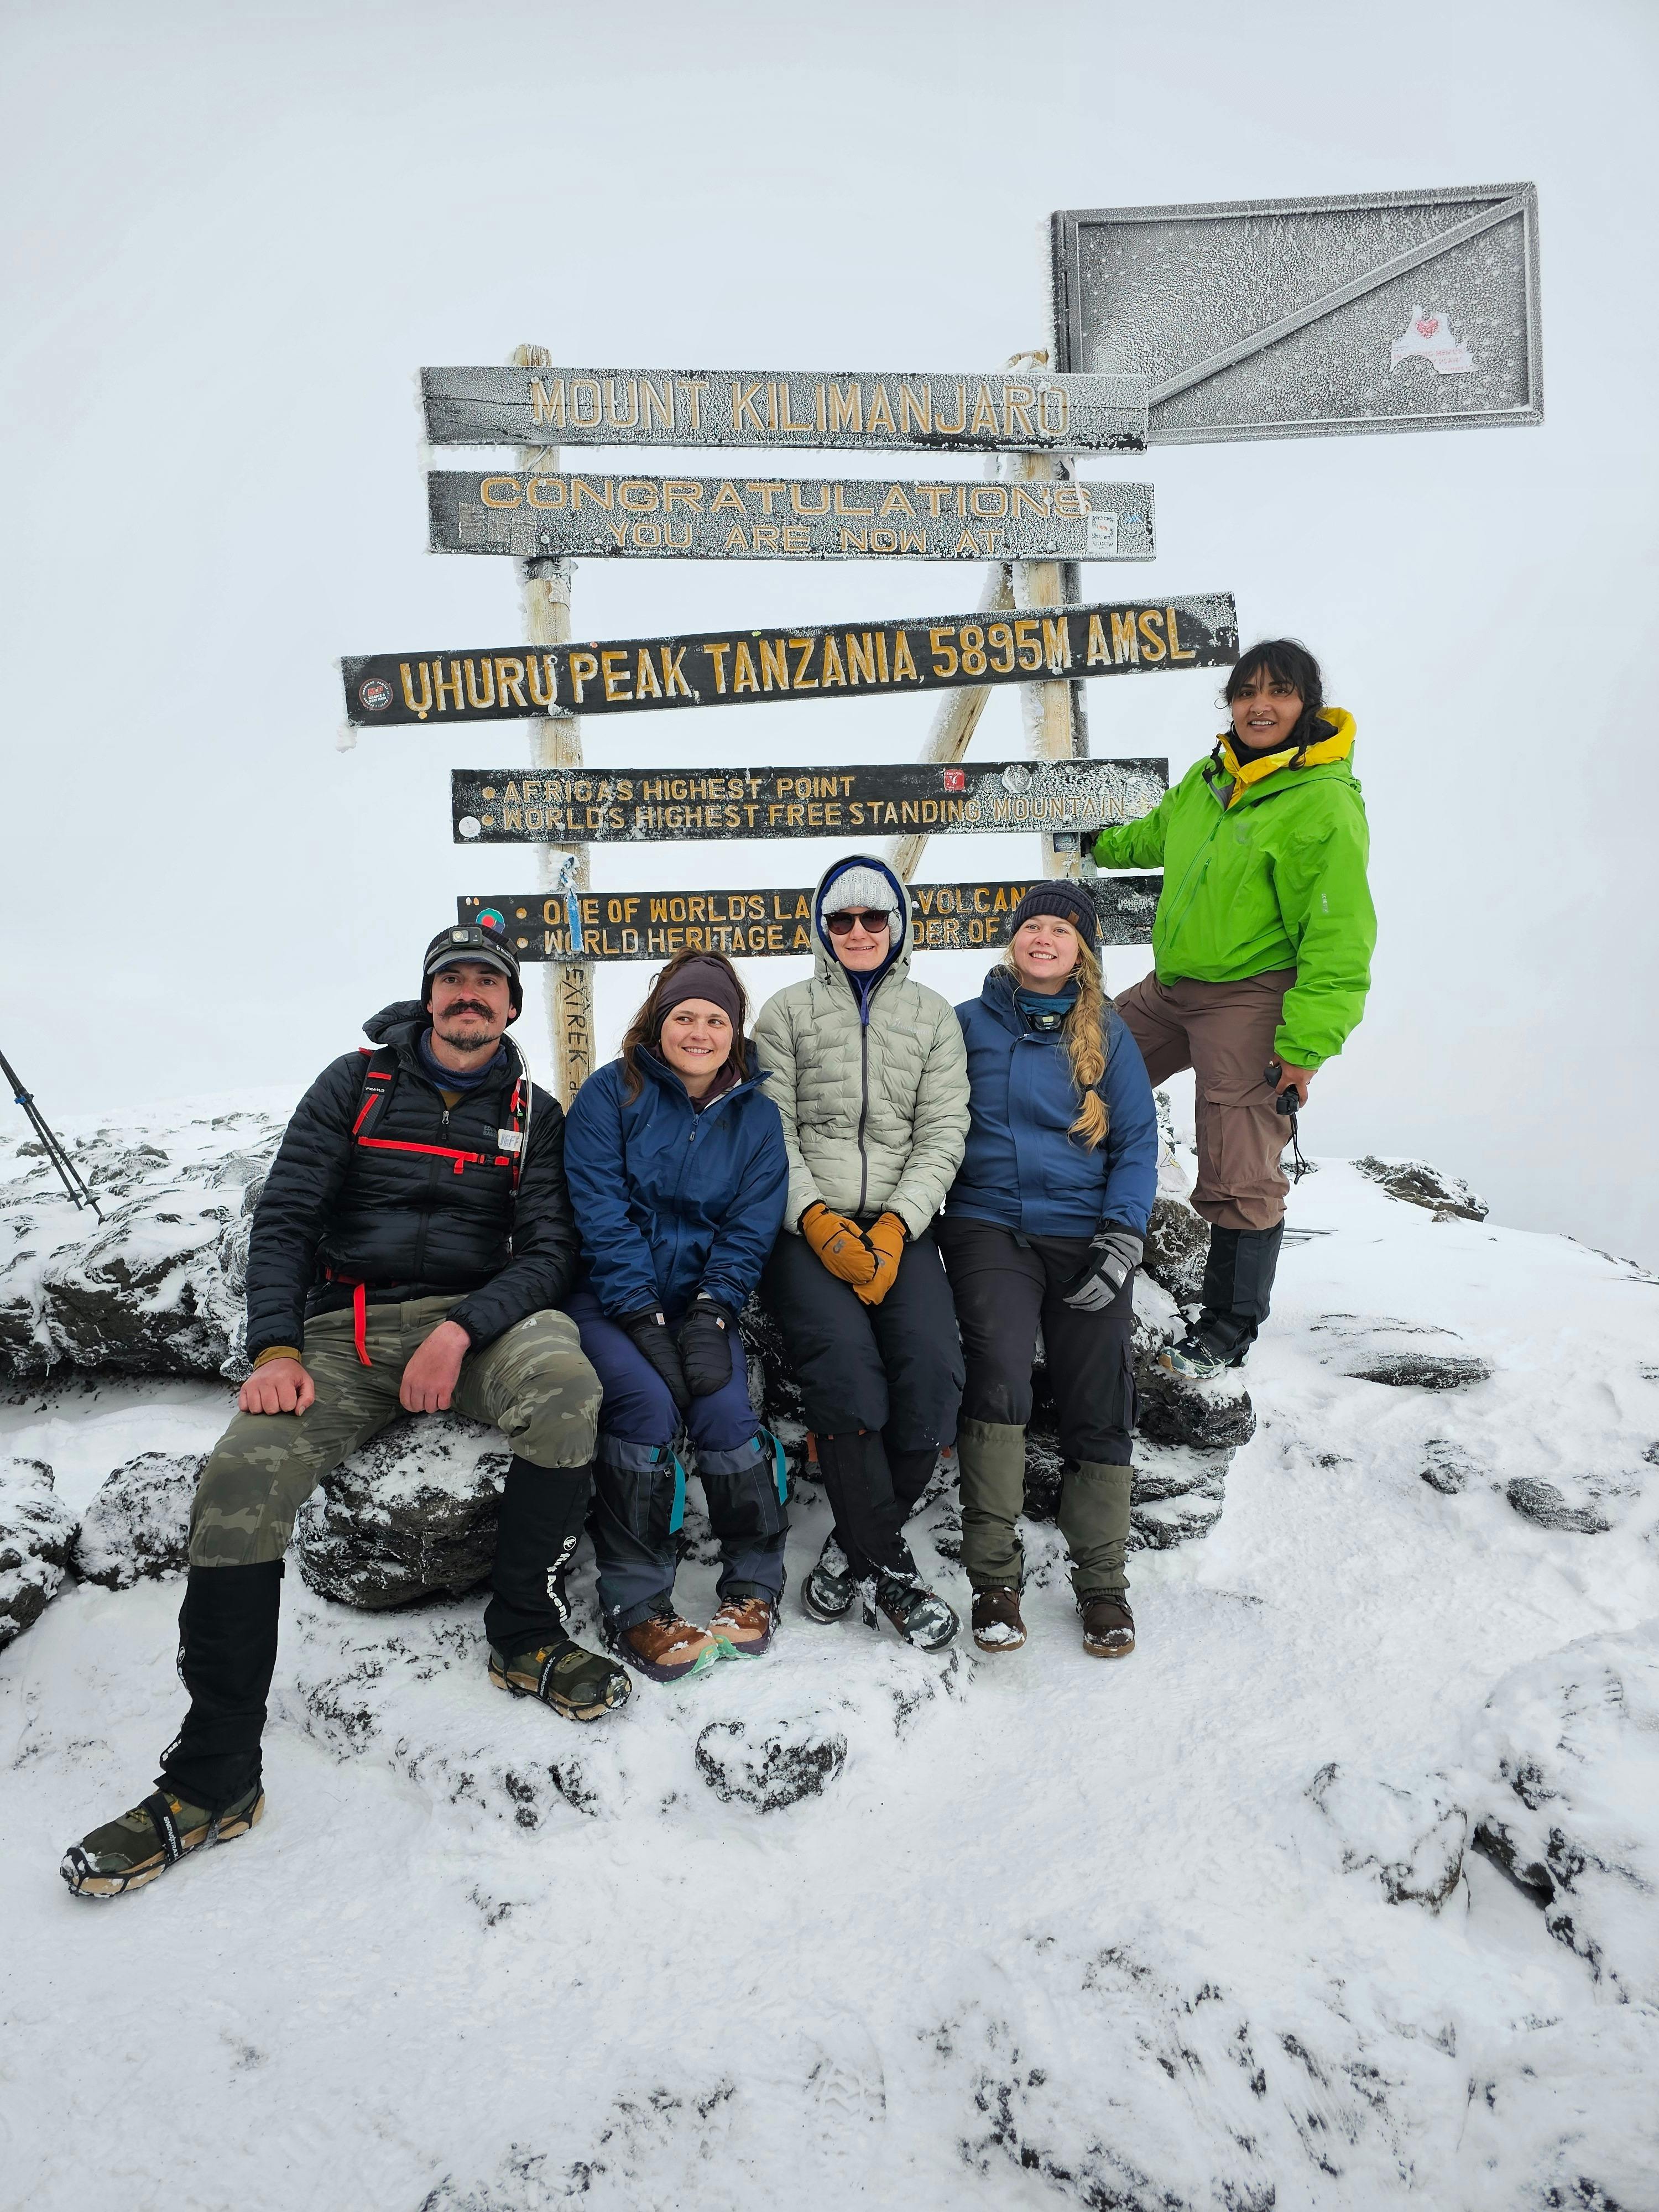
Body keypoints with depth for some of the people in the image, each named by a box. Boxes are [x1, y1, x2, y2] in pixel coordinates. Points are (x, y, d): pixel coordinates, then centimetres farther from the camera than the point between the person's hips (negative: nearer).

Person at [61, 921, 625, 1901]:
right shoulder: (357, 1083, 9)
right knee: (239, 1480, -24)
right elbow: (284, 1220, 4)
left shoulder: (533, 1113, 9)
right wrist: (277, 1348, -11)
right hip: (344, 1329, 1)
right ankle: (213, 1778, -11)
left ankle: (526, 1635, -12)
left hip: (477, 1316, 0)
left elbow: (549, 1252, 1)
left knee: (565, 1385, -34)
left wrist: (462, 1329, -18)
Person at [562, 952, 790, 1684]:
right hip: (607, 1296, -2)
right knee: (647, 1403, -26)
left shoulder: (756, 1115, 6)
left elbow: (749, 1229, 1)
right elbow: (603, 1217, -11)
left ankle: (754, 1586, 0)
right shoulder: (611, 1094, -3)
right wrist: (645, 1321, -19)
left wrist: (710, 1317, -14)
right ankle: (634, 1604, -12)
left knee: (725, 1409, -21)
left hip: (700, 1299, 2)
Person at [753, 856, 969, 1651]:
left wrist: (895, 1224, -9)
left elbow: (943, 1134, 6)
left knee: (934, 1368, -24)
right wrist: (817, 1220, -12)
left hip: (898, 1223, 2)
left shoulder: (933, 1016, 16)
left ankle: (853, 1545, -3)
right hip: (806, 1225, -1)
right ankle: (888, 1567, -10)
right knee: (846, 1363, -27)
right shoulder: (787, 1011, 12)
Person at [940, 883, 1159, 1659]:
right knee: (999, 1377, -20)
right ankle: (994, 1575, -8)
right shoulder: (968, 1025, 9)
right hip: (990, 1225, -1)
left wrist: (1121, 1239, -5)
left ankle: (1102, 1582, 11)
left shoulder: (1107, 1035, 10)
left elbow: (1137, 1143, 8)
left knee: (1098, 1400, -5)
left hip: (1085, 1232, 1)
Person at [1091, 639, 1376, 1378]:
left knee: (1240, 1178, -6)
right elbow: (1163, 831, 32)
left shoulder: (1325, 804, -16)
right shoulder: (1211, 775, 8)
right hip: (1169, 989, 8)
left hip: (1251, 1000, -8)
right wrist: (1106, 846, 50)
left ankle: (1229, 1328, 11)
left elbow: (1339, 940, -18)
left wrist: (1306, 1046, -22)